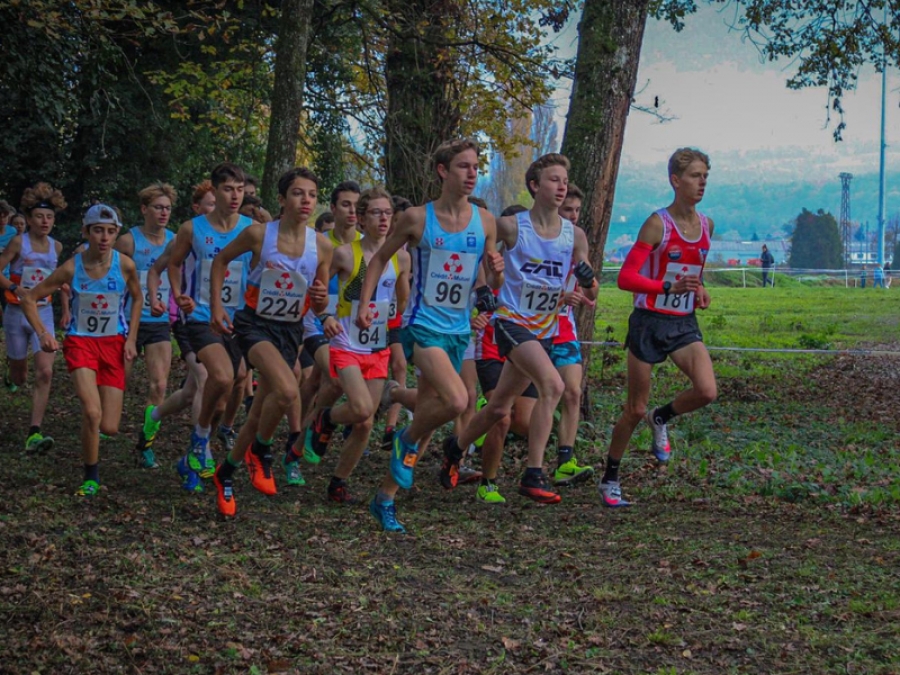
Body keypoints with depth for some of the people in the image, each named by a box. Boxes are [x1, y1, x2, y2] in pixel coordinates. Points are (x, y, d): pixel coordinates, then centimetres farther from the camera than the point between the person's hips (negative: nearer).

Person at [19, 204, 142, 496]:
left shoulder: (125, 265, -11)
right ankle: (91, 478, -1)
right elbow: (29, 298, -2)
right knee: (92, 412, -23)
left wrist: (131, 339, 1)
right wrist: (42, 333, -11)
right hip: (80, 341, -1)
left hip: (114, 344, 1)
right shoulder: (72, 268, -12)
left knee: (109, 428, -3)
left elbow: (137, 299, 9)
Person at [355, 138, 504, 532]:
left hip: (459, 330, 5)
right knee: (456, 401, -26)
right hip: (423, 325, -5)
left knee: (429, 412, 8)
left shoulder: (485, 222, 4)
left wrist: (497, 273, -13)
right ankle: (407, 440, 3)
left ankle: (386, 498, 19)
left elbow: (493, 288, 10)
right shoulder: (417, 218, -6)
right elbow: (380, 258, 7)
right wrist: (364, 304, -2)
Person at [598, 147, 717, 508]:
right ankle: (609, 480, 19)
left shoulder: (706, 225, 6)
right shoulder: (658, 224, -12)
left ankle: (660, 419, 15)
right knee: (636, 408, 2)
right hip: (650, 322, -5)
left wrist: (699, 289, 3)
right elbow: (626, 277, -17)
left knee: (707, 391, -18)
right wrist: (668, 286, -29)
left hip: (685, 324, 5)